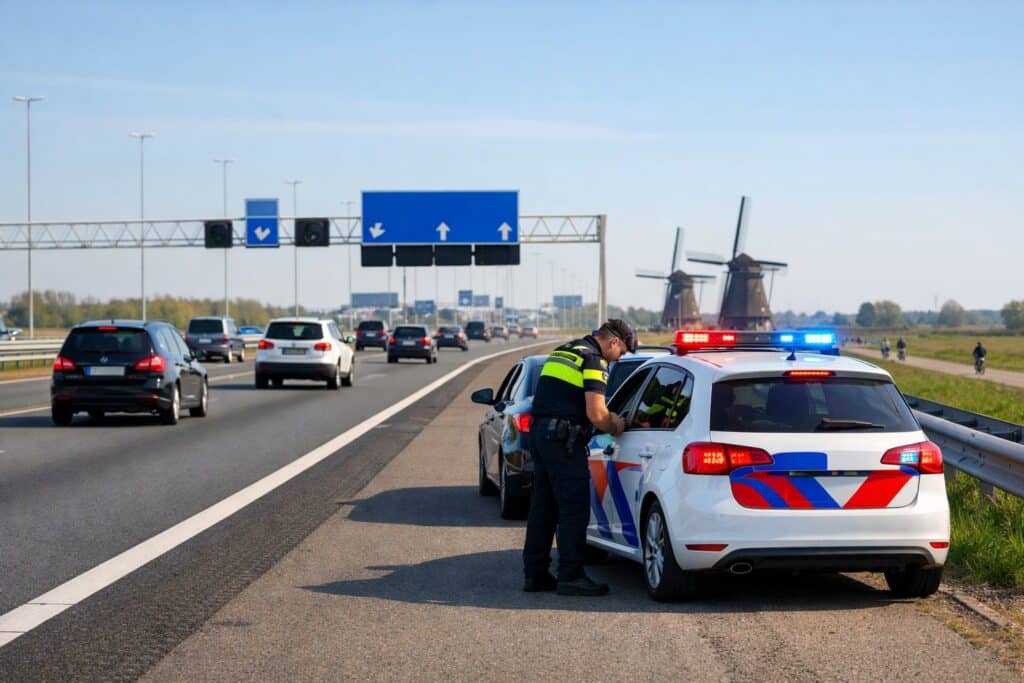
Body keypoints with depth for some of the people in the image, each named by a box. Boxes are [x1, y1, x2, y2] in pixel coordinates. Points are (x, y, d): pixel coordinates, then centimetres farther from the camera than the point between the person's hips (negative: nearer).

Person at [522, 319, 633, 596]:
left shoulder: (563, 351, 20)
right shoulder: (594, 360, -8)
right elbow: (596, 414, -17)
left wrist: (608, 418, 21)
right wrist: (616, 427, 3)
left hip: (539, 431, 9)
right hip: (563, 439, -9)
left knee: (543, 506, 13)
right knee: (574, 509, -5)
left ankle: (535, 574, 16)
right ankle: (570, 576, -5)